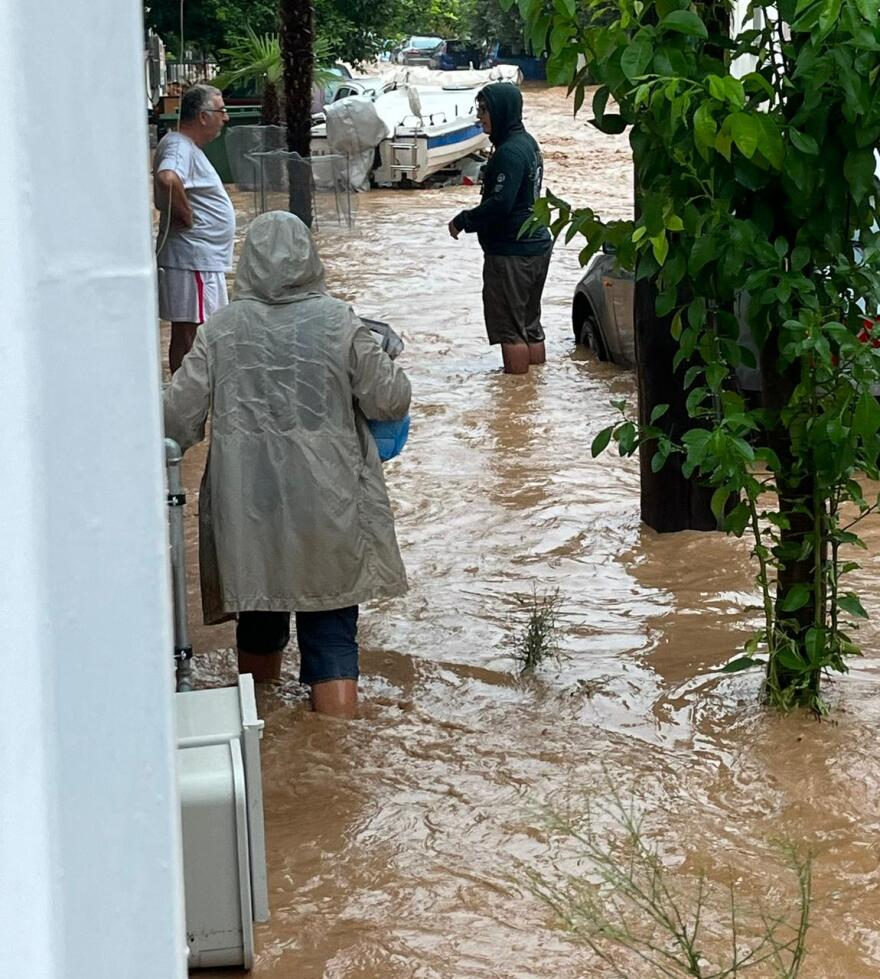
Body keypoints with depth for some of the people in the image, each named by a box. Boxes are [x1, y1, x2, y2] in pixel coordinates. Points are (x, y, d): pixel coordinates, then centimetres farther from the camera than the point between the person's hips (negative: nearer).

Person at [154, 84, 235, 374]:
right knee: (188, 334, -7)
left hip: (203, 260, 10)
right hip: (193, 261, -10)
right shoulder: (179, 147, -17)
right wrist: (187, 216, -26)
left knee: (186, 334, 15)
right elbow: (167, 179, -40)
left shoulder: (185, 145, 16)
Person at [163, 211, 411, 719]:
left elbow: (180, 416, -1)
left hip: (247, 507, 2)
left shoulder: (222, 328, -2)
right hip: (325, 505, -2)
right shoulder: (339, 322, -6)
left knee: (259, 620, 21)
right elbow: (391, 400, 0)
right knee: (331, 630, 3)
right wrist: (385, 363, 20)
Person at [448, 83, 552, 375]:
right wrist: (469, 220, 15)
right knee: (530, 325, 17)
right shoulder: (527, 143, 12)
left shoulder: (510, 152, -20)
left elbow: (499, 205, -25)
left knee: (510, 329, -3)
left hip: (511, 253, -10)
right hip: (536, 245, 10)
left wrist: (462, 221, -12)